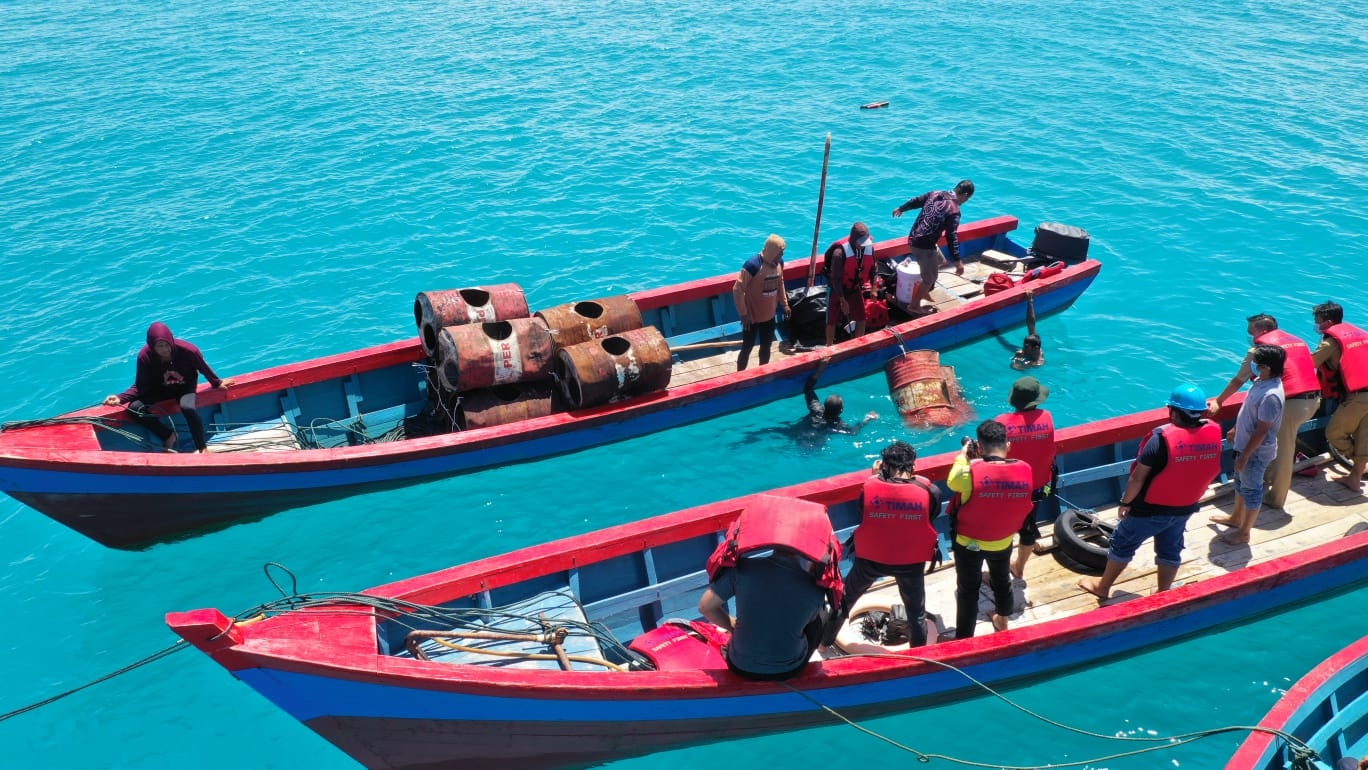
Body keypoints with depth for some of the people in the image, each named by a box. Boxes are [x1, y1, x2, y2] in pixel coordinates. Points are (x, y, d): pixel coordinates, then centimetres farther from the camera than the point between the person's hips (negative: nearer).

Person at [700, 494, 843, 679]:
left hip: (741, 666, 1)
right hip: (790, 670, -1)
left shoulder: (743, 568, -19)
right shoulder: (815, 587, -18)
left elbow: (705, 607, -11)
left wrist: (734, 625, 5)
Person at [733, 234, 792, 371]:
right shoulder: (753, 265, -26)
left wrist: (784, 304, 13)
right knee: (747, 348, 5)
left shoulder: (779, 263, -4)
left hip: (769, 315, 7)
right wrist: (743, 314, -21)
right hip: (752, 316, -7)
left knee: (766, 347, 19)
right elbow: (737, 290, -23)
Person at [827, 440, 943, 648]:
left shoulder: (869, 487, -20)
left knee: (845, 600, 25)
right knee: (916, 613, 19)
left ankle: (825, 642, 42)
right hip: (912, 563, -1)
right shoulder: (928, 491, -19)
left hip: (870, 559, 1)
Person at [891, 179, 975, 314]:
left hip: (914, 239, 9)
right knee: (930, 278, 10)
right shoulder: (954, 211, -20)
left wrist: (901, 209, 35)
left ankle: (925, 291, 42)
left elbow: (916, 201, 17)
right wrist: (957, 261, -25)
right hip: (924, 246, -9)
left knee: (938, 262, 30)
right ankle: (915, 305, 23)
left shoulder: (936, 193, 2)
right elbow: (951, 237, -25)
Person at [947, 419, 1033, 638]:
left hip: (969, 543, -4)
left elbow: (952, 481, -12)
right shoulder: (1024, 470, -21)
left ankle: (964, 639, 28)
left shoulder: (972, 472, -33)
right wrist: (981, 461, -1)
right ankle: (1002, 620, 55)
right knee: (1002, 580, 30)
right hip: (1003, 542, 4)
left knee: (968, 589, 15)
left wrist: (963, 455, 1)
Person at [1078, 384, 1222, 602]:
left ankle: (1103, 587, 31)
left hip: (1151, 508, -5)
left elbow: (1138, 477, -21)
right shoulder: (1213, 435, -13)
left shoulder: (1162, 439, -30)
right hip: (1186, 507, 5)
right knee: (1170, 550, 23)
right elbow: (1209, 471, 4)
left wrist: (1126, 502, -6)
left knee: (1122, 544, 15)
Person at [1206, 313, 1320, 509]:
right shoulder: (1297, 341, 20)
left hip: (1292, 402, -7)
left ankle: (1276, 498, 15)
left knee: (1282, 452, 5)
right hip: (1314, 398, 7)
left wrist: (1218, 401, 19)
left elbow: (1238, 380, 8)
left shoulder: (1262, 346, 3)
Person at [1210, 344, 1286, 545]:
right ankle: (1236, 518, 47)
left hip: (1256, 451, -9)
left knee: (1251, 489, 9)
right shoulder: (1262, 381, -4)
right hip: (1245, 443, 9)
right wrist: (1235, 430, 23)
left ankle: (1244, 532, 25)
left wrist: (1244, 456, -21)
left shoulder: (1270, 396, -33)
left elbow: (1261, 431, -27)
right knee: (1240, 482, 26)